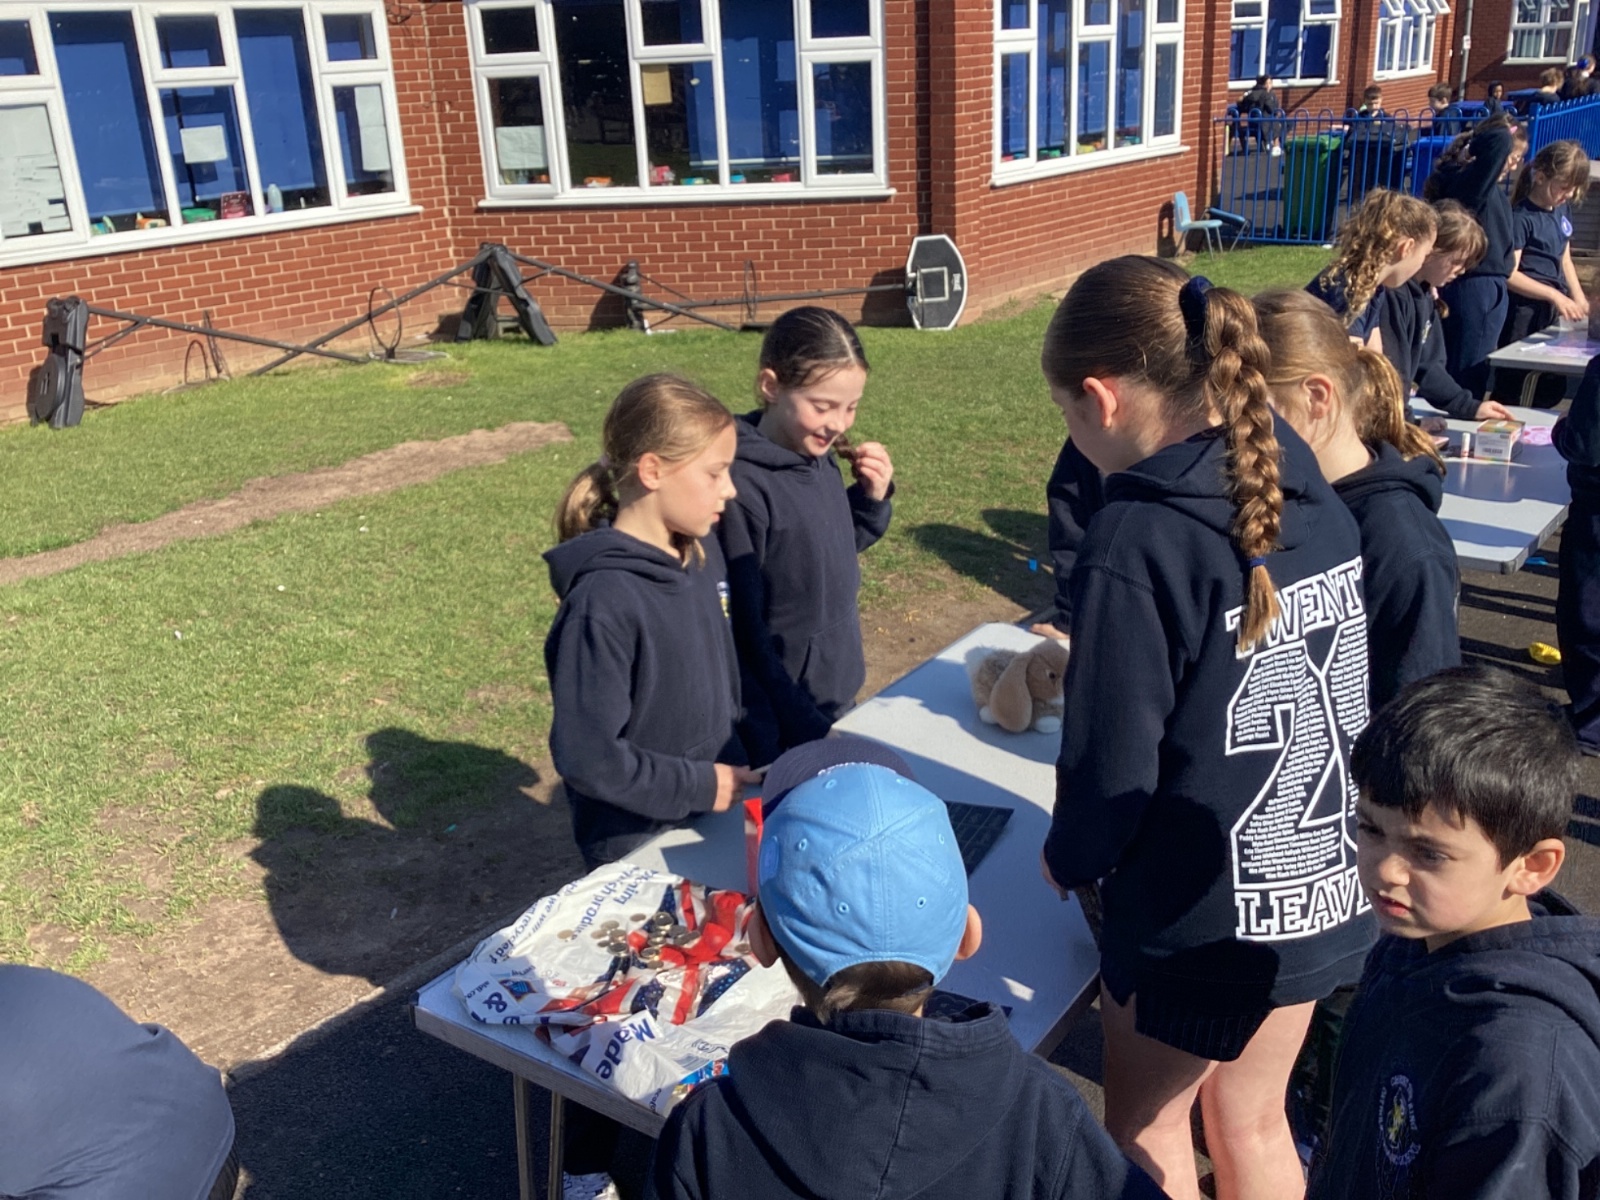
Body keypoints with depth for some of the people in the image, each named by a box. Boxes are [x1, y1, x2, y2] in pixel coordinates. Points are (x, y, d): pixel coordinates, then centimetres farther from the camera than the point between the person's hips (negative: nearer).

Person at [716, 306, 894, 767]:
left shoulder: (821, 458, -1)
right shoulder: (743, 487, -23)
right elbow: (742, 631, -21)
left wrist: (872, 498, -3)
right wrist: (803, 729, -19)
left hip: (838, 695, 7)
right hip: (781, 722, -7)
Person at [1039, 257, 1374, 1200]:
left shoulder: (1138, 544, -26)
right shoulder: (1314, 496, -4)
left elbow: (1112, 762, -20)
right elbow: (1346, 694, 6)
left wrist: (1069, 861, 0)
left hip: (1197, 914, -6)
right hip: (1328, 890, 7)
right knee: (1254, 1120, 26)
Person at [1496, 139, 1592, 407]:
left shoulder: (1563, 210, 11)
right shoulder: (1522, 217, -13)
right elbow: (1509, 275, -18)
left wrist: (1578, 297, 10)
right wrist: (1555, 295, -24)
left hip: (1552, 313, 9)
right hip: (1524, 311, -8)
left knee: (1552, 389, 13)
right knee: (1511, 391, -4)